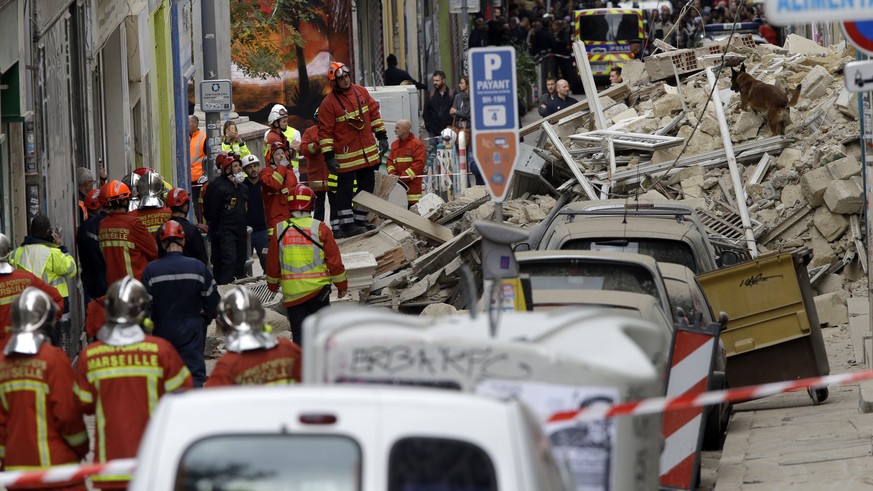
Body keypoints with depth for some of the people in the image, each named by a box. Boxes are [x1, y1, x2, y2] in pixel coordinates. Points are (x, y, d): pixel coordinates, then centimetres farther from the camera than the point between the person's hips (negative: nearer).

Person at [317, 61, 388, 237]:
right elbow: (325, 131, -12)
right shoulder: (328, 103, -12)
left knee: (367, 187, 13)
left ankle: (360, 220, 23)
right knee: (345, 190, -4)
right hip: (346, 155, -6)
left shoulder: (360, 92, 5)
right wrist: (329, 157, -16)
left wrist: (381, 136, 11)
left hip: (368, 153, 6)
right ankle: (347, 224, 2)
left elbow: (374, 112, 14)